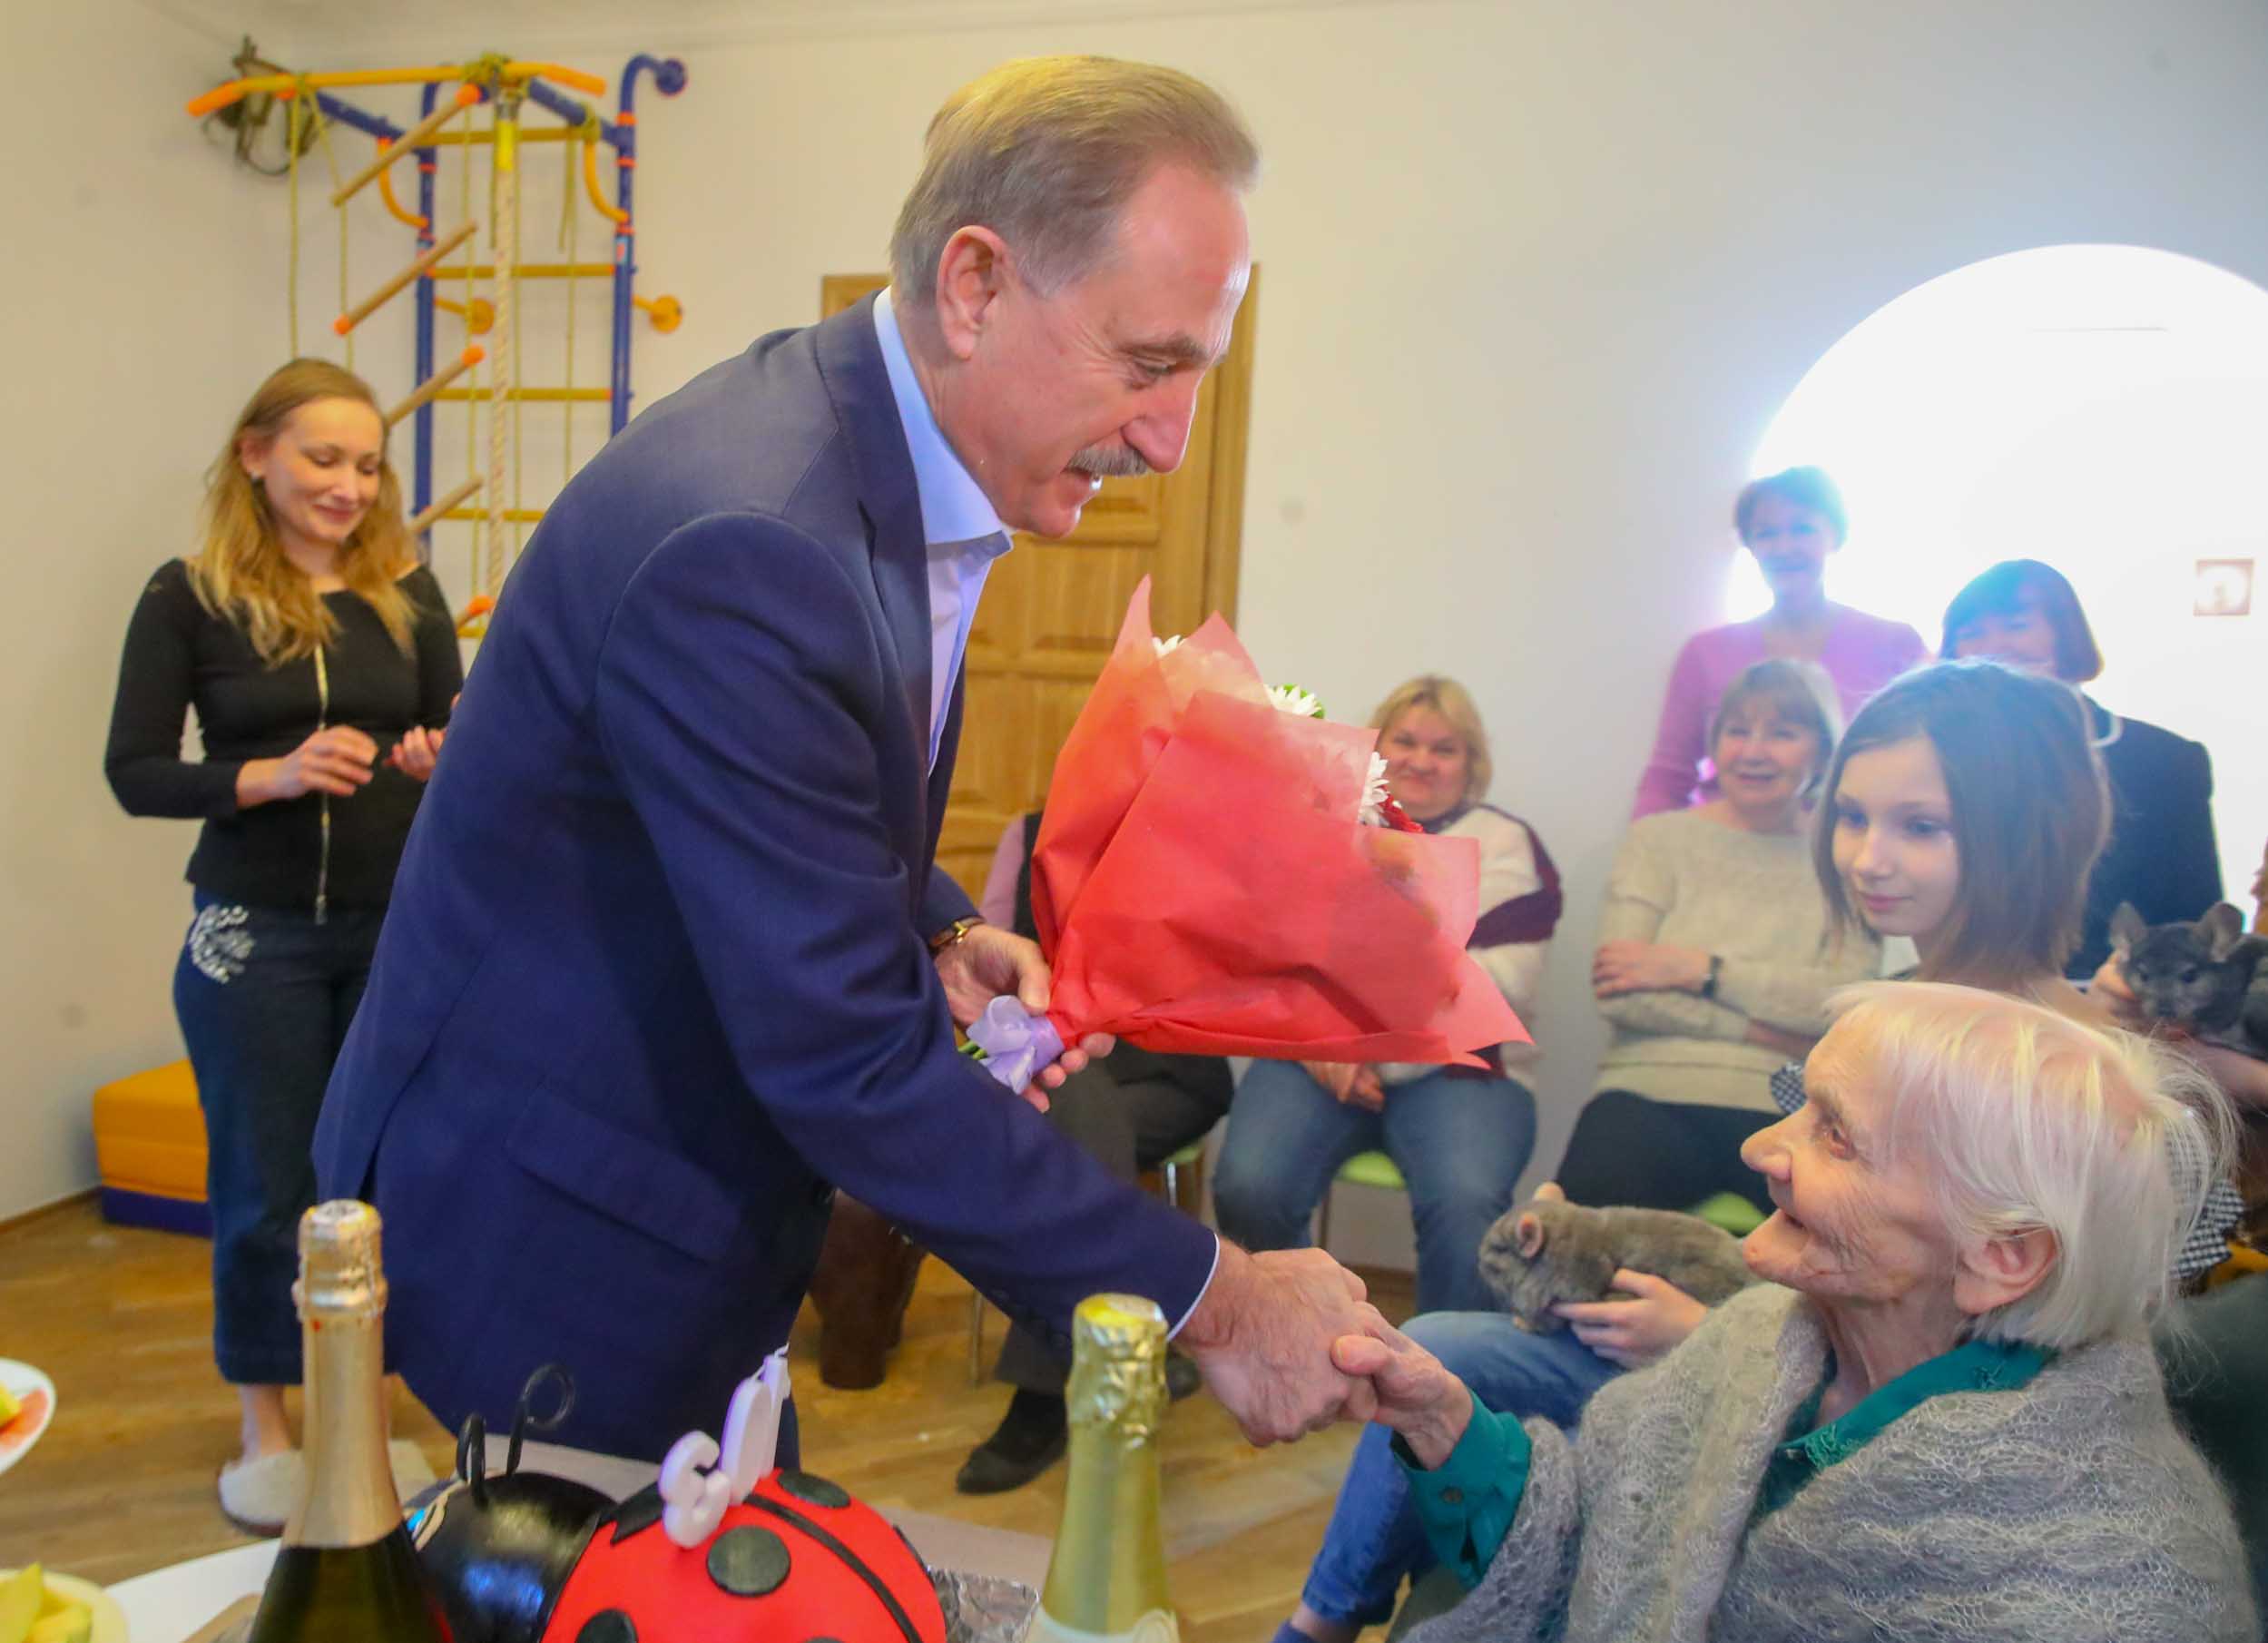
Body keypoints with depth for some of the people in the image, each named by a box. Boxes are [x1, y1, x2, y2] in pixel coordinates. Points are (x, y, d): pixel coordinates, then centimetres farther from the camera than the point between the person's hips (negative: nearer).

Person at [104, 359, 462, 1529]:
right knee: (265, 1188, 9)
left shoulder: (408, 593, 3)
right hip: (254, 935, -2)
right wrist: (275, 774, -19)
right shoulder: (189, 597, -3)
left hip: (400, 926, 2)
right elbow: (133, 773, -4)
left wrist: (447, 762, -18)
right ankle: (263, 1429, 29)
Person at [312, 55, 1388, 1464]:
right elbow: (848, 1059, -29)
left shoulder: (881, 458, -1)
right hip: (556, 1239, -8)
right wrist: (1207, 1298, -21)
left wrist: (944, 937, -6)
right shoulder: (742, 544, -31)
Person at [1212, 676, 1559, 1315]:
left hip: (1455, 1068, -2)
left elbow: (1495, 982, -5)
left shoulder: (1506, 846, 9)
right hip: (1316, 1059, 2)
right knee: (1248, 1189, -25)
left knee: (1465, 1205, -32)